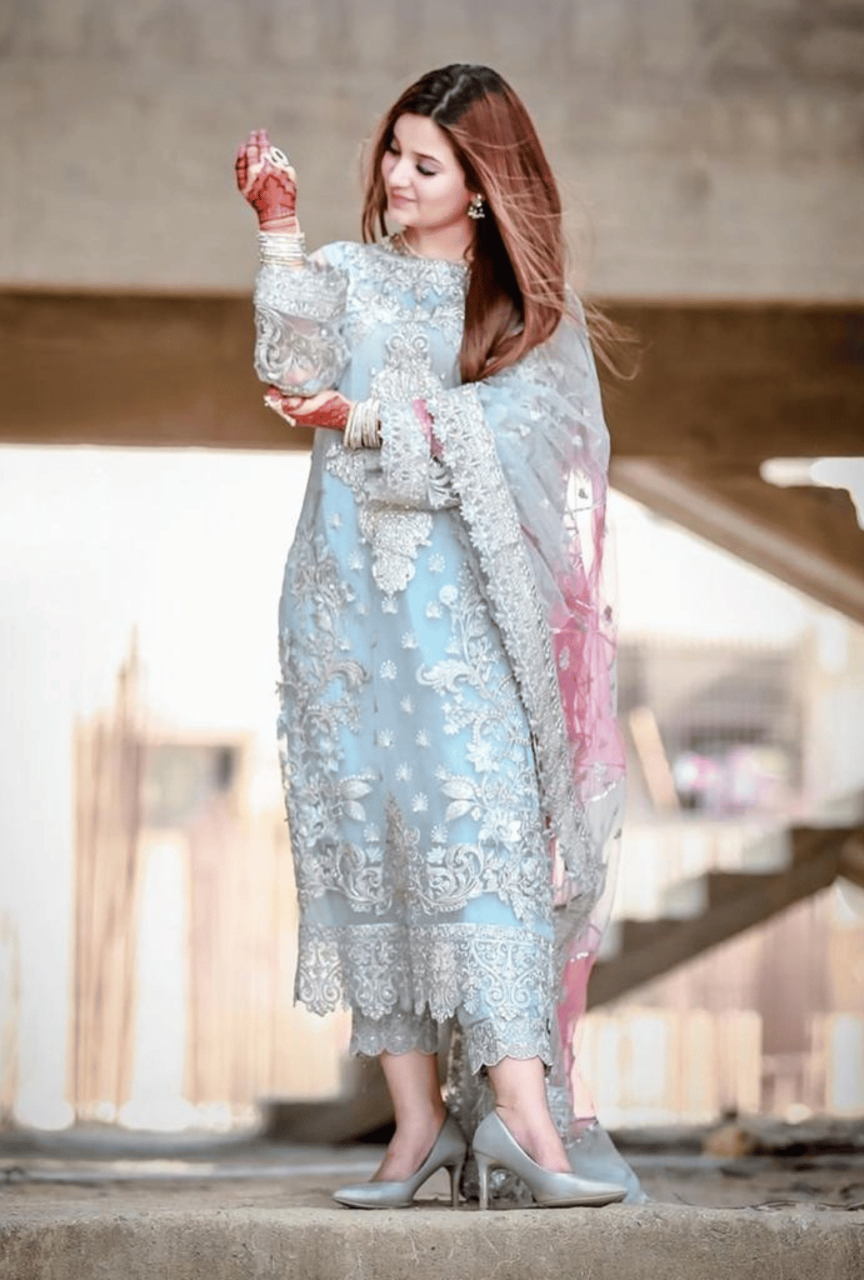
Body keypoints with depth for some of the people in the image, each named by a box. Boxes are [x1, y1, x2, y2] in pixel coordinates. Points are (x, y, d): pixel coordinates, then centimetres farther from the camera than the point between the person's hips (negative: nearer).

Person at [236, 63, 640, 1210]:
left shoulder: (532, 314, 9)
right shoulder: (349, 277, 13)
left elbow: (489, 436, -5)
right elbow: (292, 366, -6)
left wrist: (361, 419, -12)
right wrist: (281, 232, -13)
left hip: (466, 611, -2)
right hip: (351, 604, 2)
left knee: (484, 826, -15)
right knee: (367, 842, -2)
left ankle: (518, 1106, -21)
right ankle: (417, 1117, 0)